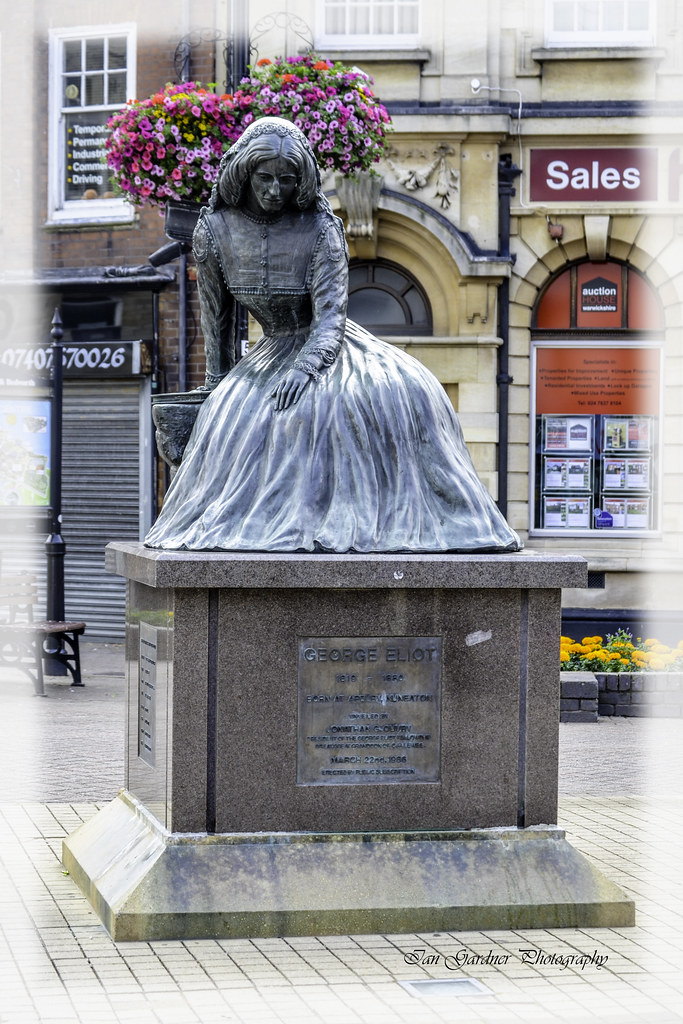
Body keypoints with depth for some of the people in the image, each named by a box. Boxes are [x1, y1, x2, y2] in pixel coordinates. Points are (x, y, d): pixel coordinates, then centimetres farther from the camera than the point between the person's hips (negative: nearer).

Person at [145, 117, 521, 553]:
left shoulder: (321, 229, -16)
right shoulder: (215, 231, -7)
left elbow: (331, 314, -22)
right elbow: (215, 316, 6)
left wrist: (304, 369, -40)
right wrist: (219, 386, 12)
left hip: (328, 346, -2)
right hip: (273, 351, 3)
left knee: (405, 390, -32)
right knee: (233, 414, -30)